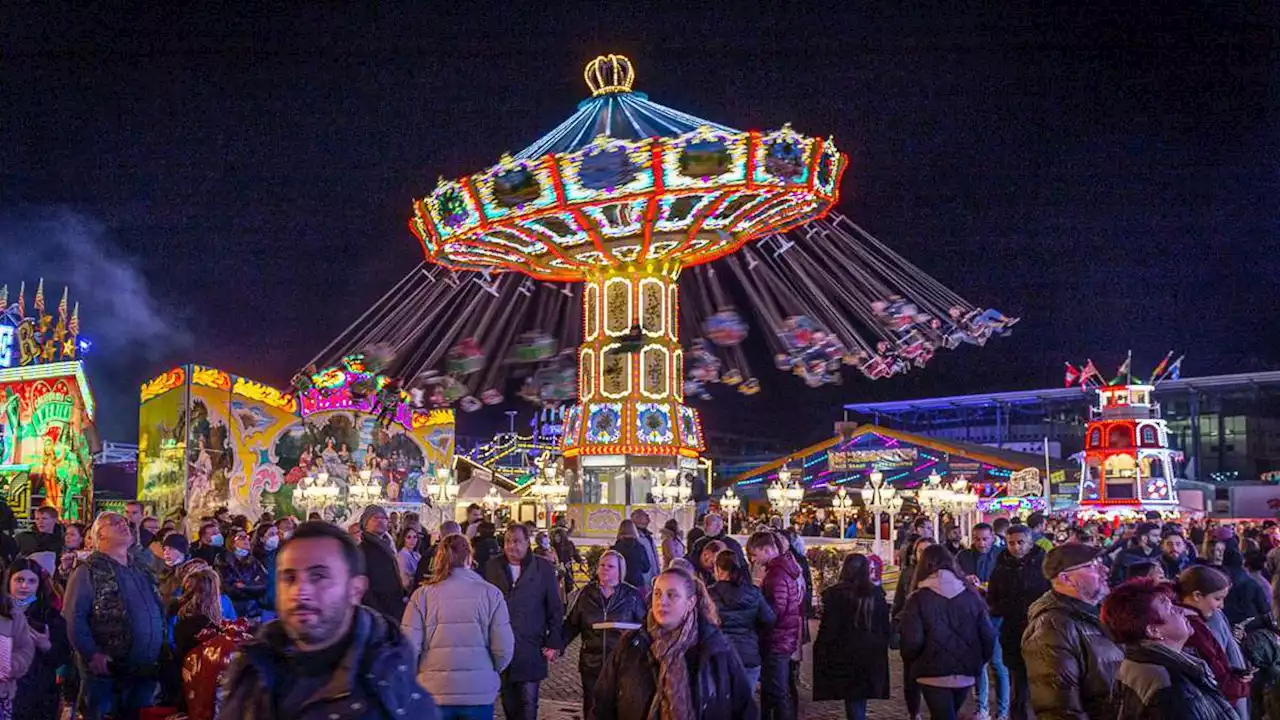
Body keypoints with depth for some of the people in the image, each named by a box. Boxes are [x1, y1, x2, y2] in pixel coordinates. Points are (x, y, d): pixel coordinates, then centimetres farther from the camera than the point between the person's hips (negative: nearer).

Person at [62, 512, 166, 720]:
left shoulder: (141, 569, 17)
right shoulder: (89, 571, -4)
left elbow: (159, 610, 21)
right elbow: (73, 617, -13)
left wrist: (162, 649, 11)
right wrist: (92, 654, -21)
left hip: (146, 671, 6)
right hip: (107, 672, -6)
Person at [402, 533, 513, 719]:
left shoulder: (422, 595, -7)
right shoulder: (490, 594, -7)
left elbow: (409, 647, -7)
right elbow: (504, 648, -7)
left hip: (434, 692, 0)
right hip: (479, 691, 0)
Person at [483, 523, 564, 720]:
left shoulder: (544, 569, 0)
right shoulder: (492, 567, 6)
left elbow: (555, 609, 2)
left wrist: (554, 643, -2)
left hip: (531, 648, -2)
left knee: (528, 702, -1)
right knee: (508, 700, 11)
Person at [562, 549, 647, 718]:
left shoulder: (632, 595, -2)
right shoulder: (586, 593, 4)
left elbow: (644, 626, 3)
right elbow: (571, 625, 6)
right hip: (592, 664, 2)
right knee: (592, 710, 7)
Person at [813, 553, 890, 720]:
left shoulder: (835, 594, -13)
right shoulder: (877, 594, 1)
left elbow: (828, 629, -13)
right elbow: (885, 627, 8)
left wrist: (820, 653, -3)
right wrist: (881, 647, 19)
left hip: (846, 656, -4)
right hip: (872, 656, 4)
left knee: (853, 700, 2)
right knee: (861, 696, 18)